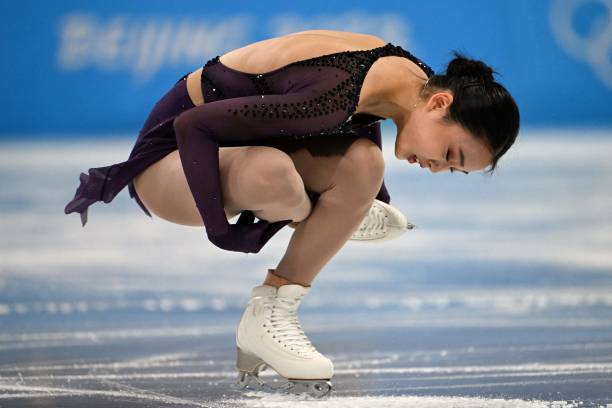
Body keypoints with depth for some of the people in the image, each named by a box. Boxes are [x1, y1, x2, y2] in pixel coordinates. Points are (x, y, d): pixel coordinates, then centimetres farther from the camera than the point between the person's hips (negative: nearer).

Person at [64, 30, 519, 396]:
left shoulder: (409, 75, -6)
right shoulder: (336, 97, -35)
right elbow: (193, 125, -33)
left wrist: (375, 203, 12)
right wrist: (224, 233, -33)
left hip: (238, 152, 8)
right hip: (171, 155, -8)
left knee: (363, 164, -18)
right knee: (272, 173, -39)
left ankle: (271, 314, -13)